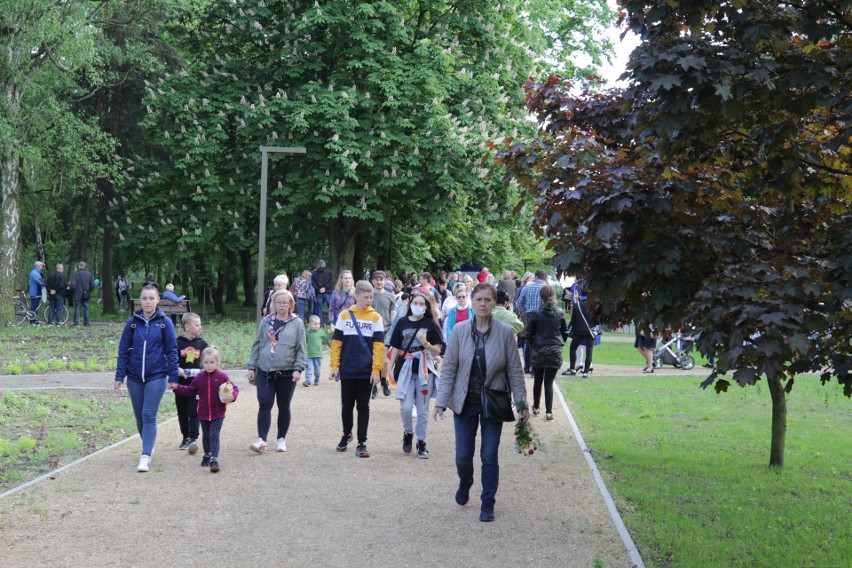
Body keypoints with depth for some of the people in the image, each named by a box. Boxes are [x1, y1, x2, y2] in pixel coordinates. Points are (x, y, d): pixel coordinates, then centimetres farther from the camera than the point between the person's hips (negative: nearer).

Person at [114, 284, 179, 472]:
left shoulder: (165, 323, -3)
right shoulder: (133, 322, 2)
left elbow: (172, 350, 0)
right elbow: (124, 349, 5)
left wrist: (173, 377, -2)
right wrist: (120, 376, 1)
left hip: (157, 377, -3)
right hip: (135, 377, 3)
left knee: (149, 416, -10)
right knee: (140, 416, 12)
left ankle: (145, 456, -10)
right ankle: (148, 447, 34)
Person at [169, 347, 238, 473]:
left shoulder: (222, 377, -8)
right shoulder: (199, 377, 2)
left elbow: (234, 389, -4)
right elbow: (190, 391, 13)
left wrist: (232, 396, -25)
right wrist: (177, 387, 5)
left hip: (218, 414, -4)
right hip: (203, 414, 4)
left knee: (214, 436, -11)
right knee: (206, 436, 19)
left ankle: (214, 459, -15)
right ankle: (207, 455, 38)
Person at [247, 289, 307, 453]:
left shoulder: (297, 323, 1)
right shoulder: (266, 322, 8)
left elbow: (301, 348, -1)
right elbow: (257, 345, 12)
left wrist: (298, 368, -11)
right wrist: (252, 367, 8)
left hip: (287, 373, -1)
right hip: (265, 372, 1)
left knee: (284, 407, 10)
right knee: (264, 405, -7)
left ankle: (281, 439, 21)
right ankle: (261, 440, -8)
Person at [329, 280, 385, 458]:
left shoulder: (375, 317, 0)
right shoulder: (344, 315, 3)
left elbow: (378, 345, -3)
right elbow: (336, 342, 4)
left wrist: (376, 370, -10)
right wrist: (334, 366, -2)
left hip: (366, 371, -1)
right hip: (347, 370, 1)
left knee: (363, 406, 3)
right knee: (346, 405, 9)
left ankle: (362, 443, 8)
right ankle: (346, 434, 32)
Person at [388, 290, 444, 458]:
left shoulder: (430, 324, 2)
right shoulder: (402, 323, 6)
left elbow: (437, 351, 1)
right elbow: (395, 348, 10)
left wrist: (425, 343, -17)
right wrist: (391, 368, 5)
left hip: (424, 369, -1)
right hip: (406, 368, 1)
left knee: (423, 409, 3)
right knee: (405, 407, -7)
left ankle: (421, 442, 13)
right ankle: (408, 433, 20)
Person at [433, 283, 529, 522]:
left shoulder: (505, 332, -8)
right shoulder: (460, 331, -6)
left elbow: (514, 370, -3)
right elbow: (448, 368, -3)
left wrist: (521, 403, -5)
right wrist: (441, 401, -8)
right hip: (466, 402, 1)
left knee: (489, 456, 3)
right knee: (463, 455, 5)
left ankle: (488, 504, 18)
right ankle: (465, 484, 38)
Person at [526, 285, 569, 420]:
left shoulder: (535, 313, -10)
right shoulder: (560, 313, -3)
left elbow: (529, 333, -5)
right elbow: (565, 332, 4)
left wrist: (533, 346, 10)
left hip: (538, 351, -1)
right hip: (555, 352, 1)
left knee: (538, 380, 16)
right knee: (549, 382, 3)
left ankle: (536, 407, 27)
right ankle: (549, 411, -2)